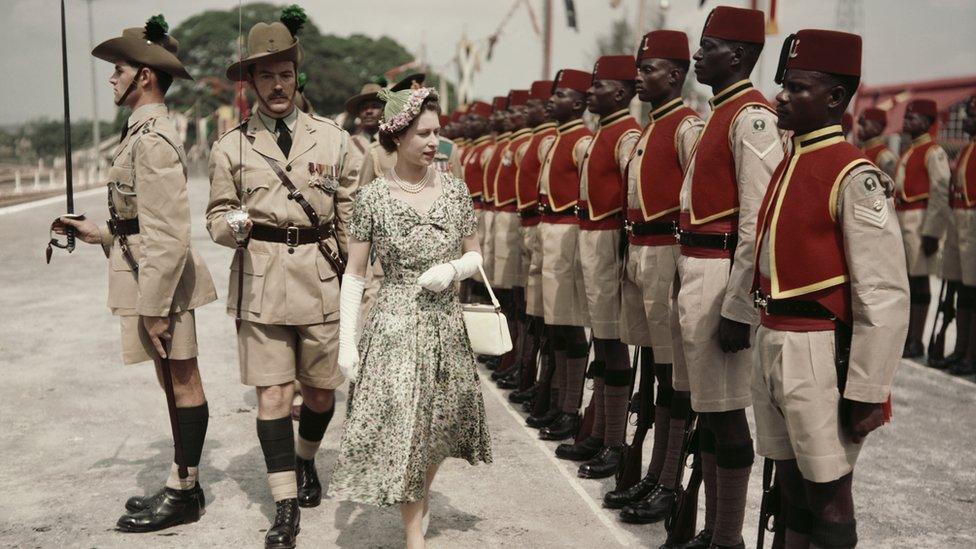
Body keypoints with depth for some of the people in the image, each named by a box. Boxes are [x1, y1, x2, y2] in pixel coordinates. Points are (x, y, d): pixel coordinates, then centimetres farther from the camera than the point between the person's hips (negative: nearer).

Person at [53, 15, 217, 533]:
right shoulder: (145, 131, 14)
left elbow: (167, 234, -22)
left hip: (162, 276, -10)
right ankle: (182, 484, 26)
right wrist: (99, 233, 18)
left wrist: (155, 306, -22)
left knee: (181, 380, 1)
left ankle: (183, 494, 11)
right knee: (176, 379, 15)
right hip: (146, 269, 10)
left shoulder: (153, 137, -17)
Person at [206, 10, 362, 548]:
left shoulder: (333, 140, 4)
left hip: (322, 280, 1)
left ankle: (306, 460, 42)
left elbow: (352, 219, 7)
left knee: (321, 390, 12)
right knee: (272, 394, -2)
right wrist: (233, 227, -16)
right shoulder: (231, 146, 3)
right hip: (260, 283, -1)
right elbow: (216, 215, 7)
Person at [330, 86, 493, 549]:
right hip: (395, 325, -3)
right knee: (401, 427, -2)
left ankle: (423, 495, 44)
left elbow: (475, 256, 10)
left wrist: (452, 269, -13)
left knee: (439, 423, 14)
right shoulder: (373, 197, -6)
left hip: (445, 325, 3)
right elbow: (353, 274, -2)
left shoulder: (454, 189, 1)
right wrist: (346, 341, -7)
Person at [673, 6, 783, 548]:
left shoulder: (751, 116, -14)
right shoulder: (719, 114, 17)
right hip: (694, 274, 10)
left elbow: (759, 224, -20)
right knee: (708, 410, 16)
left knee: (724, 412, -1)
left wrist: (737, 309, -21)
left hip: (721, 277, -10)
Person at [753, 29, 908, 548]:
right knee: (789, 484, 17)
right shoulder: (787, 165, 12)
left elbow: (885, 297, -17)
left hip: (819, 354, -8)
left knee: (827, 496, 5)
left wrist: (865, 393, -16)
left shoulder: (854, 176, -14)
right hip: (772, 345, 8)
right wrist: (766, 340, 14)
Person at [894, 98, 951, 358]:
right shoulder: (907, 153, 19)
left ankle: (916, 342, 2)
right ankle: (906, 336, 18)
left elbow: (941, 195, -16)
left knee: (918, 281, -4)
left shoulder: (934, 152, -9)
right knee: (904, 281, 11)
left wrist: (932, 232, -20)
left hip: (920, 224, -8)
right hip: (900, 223, 8)